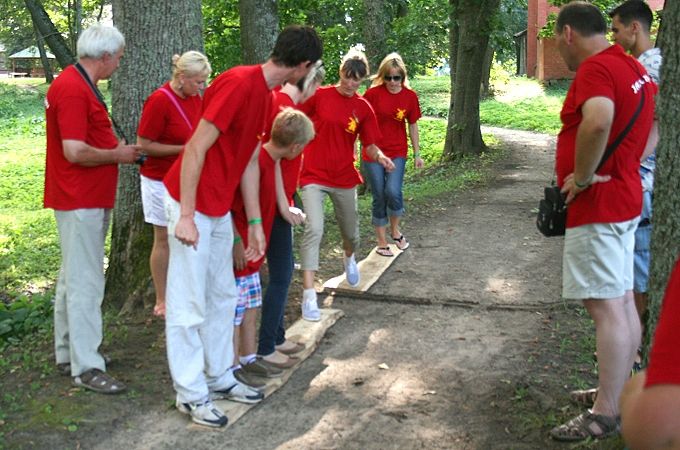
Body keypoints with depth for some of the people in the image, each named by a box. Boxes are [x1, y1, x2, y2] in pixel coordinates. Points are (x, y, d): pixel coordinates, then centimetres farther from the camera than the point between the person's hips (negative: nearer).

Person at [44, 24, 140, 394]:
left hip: (86, 200, 11)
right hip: (81, 202, -11)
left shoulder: (76, 84, 14)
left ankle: (68, 353, 27)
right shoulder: (73, 89, -19)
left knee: (73, 278, 16)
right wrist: (117, 155, -11)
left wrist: (117, 148, 10)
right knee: (85, 283, -6)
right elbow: (75, 151, -25)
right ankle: (86, 367, 0)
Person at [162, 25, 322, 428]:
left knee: (222, 297, 16)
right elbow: (196, 148, -23)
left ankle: (220, 377, 28)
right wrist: (186, 216, -23)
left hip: (220, 209, 10)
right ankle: (191, 394, 10)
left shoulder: (266, 97, 8)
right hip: (193, 206, -9)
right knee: (189, 304, 0)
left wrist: (255, 223, 12)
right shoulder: (239, 83, -22)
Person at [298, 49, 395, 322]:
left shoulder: (363, 108, 2)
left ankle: (350, 259, 55)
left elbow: (370, 146, 2)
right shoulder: (319, 96, -6)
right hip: (314, 176, -3)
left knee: (350, 232, 17)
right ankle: (309, 295, -16)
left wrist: (379, 156, -19)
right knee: (314, 230, -20)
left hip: (345, 178, 3)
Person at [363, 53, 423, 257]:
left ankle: (395, 230, 13)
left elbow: (413, 126, 8)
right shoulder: (373, 94, -8)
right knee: (379, 198, 4)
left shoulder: (410, 96, -1)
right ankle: (382, 241, 20)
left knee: (393, 192, -16)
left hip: (397, 152, 1)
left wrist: (417, 154, 9)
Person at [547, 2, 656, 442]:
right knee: (623, 300, 14)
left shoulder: (595, 68, -18)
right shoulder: (634, 67, 13)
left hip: (596, 205, -10)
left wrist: (582, 177, -24)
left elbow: (597, 122, -38)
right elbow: (655, 117, 26)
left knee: (606, 306, -7)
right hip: (625, 198, 10)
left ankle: (605, 415, -1)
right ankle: (623, 396, 25)